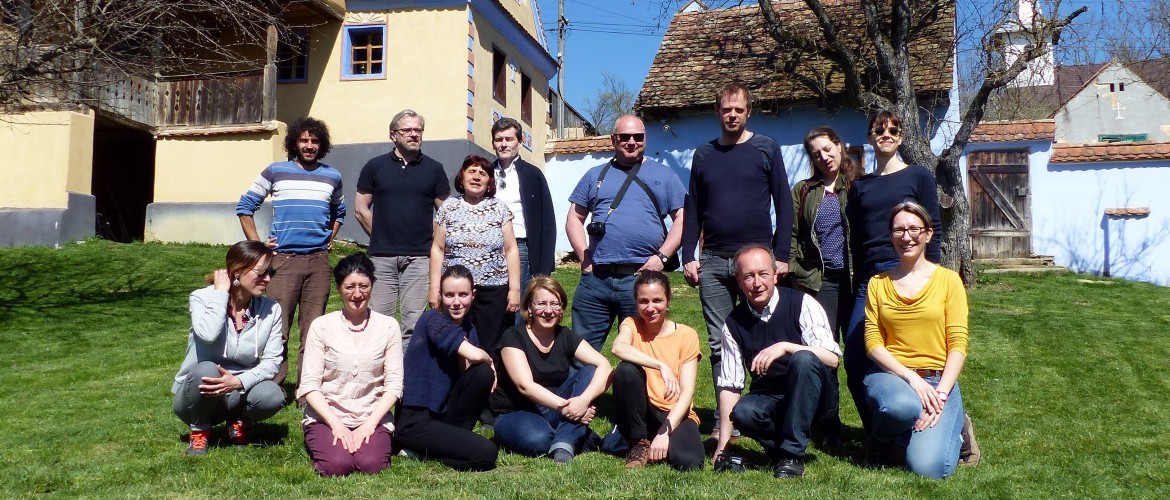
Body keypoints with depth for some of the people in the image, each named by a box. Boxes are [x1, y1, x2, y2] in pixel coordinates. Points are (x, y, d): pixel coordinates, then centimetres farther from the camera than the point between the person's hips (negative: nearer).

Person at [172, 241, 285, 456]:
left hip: (236, 394, 2)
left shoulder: (271, 310, -5)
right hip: (195, 393, -2)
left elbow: (273, 361, -9)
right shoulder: (202, 298, -12)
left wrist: (239, 381, -27)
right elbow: (208, 334, -34)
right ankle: (199, 432, -6)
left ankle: (236, 422, 6)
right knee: (206, 369, -36)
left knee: (272, 396, -30)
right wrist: (220, 292, -23)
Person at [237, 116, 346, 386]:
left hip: (318, 261, 2)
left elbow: (339, 211, 30)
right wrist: (257, 244, 2)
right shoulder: (275, 172, 5)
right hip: (283, 260, -2)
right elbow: (245, 206, 10)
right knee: (278, 328, -4)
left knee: (313, 330, 4)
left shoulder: (332, 176, 12)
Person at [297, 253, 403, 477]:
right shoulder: (322, 326, 1)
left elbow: (394, 384, 0)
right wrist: (336, 424, -13)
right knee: (336, 465, -26)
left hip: (372, 418, 0)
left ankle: (365, 438, 7)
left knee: (371, 465, -26)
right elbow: (309, 384, -3)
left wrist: (370, 423, -12)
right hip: (326, 416, 0)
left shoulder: (388, 326, 3)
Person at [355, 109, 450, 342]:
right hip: (381, 257, 0)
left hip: (419, 258, 0)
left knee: (414, 321, 2)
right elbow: (361, 208, 10)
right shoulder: (375, 166, 6)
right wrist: (381, 237, 7)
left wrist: (430, 241, 3)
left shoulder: (434, 169, 7)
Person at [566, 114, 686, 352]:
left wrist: (661, 256, -6)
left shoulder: (664, 175, 11)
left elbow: (682, 218, 6)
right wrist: (584, 256, 1)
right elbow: (574, 218, 15)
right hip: (595, 278, 2)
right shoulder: (595, 176, 16)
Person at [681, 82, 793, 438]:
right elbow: (693, 210, 13)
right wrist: (688, 256, 4)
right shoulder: (704, 155, 12)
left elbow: (783, 204, 2)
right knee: (719, 343, 4)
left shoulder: (766, 149, 4)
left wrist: (781, 256, -5)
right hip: (713, 261, 3)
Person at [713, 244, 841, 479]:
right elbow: (729, 385, -1)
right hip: (768, 401, 2)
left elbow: (832, 359, -16)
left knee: (803, 358, -33)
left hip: (815, 398, -1)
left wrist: (785, 347, -30)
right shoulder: (734, 323, 0)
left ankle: (792, 454, -22)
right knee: (742, 412, -32)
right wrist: (722, 444, -6)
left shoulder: (802, 304, -9)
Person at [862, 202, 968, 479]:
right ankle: (883, 436, 1)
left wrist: (941, 394, -15)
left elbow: (958, 344, -2)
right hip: (890, 375, 1)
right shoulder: (878, 283, 7)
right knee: (902, 406, -38)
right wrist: (912, 378, -16)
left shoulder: (948, 280, 4)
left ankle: (950, 428, 15)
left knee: (927, 467, -22)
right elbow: (873, 343, 0)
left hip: (938, 380, 0)